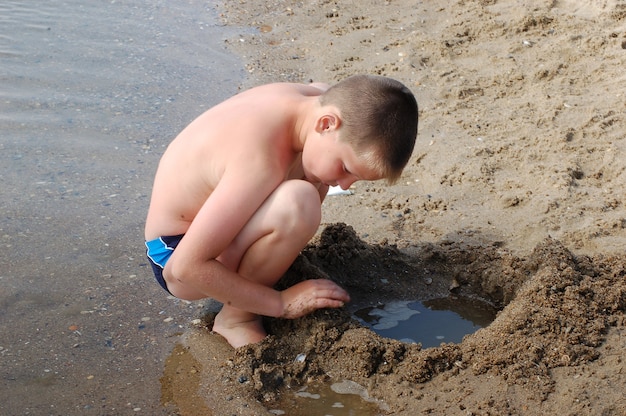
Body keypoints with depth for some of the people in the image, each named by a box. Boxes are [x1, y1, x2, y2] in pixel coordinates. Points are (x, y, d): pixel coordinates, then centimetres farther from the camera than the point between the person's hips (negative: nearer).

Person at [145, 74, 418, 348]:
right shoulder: (260, 159, -37)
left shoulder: (322, 101, -11)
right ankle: (236, 318, -11)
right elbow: (188, 265, -34)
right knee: (298, 203, -36)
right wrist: (282, 303, -25)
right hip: (176, 253, -9)